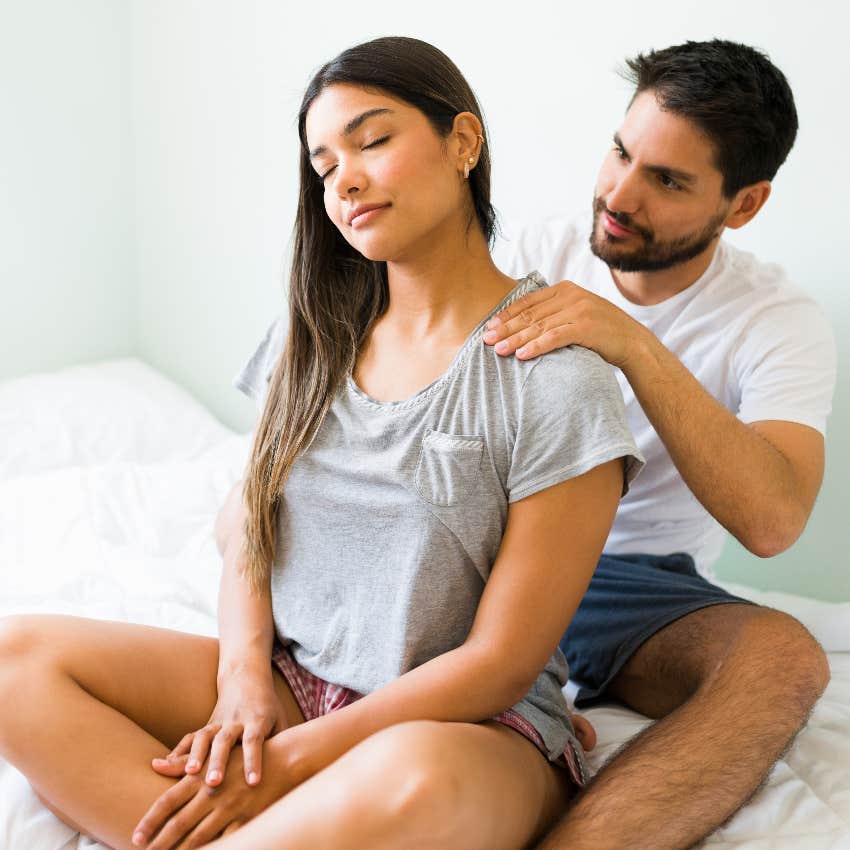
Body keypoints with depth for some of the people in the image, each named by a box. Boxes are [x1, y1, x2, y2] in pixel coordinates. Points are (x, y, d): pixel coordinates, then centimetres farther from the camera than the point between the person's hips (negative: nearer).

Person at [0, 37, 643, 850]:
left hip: (473, 722, -6)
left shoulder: (555, 376, -12)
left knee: (413, 779, -42)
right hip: (290, 681, 6)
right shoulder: (316, 333, 8)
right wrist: (246, 674, -8)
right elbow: (249, 519, 12)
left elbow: (502, 659, -12)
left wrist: (291, 760, -15)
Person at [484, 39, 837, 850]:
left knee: (784, 658, -35)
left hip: (639, 578, -2)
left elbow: (771, 520, -28)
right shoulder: (536, 252, -2)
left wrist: (636, 345, -38)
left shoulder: (780, 323, -11)